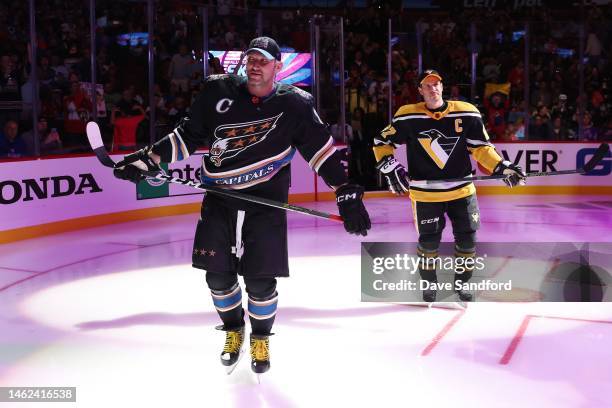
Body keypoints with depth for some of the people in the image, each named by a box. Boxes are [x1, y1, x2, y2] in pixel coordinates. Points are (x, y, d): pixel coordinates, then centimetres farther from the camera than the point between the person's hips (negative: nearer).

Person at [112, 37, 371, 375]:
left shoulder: (294, 104, -3)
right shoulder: (218, 92, 2)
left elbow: (321, 148, -2)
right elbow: (188, 134, 9)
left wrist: (347, 192, -7)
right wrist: (149, 158, 2)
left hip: (266, 203, -2)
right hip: (219, 199, 2)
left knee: (260, 280, -2)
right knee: (218, 275, 4)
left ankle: (260, 338, 26)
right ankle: (233, 330, 32)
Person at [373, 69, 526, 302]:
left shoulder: (466, 113, -4)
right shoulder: (408, 117, -8)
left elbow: (480, 147, 1)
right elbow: (382, 142, 2)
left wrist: (502, 168, -11)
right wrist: (390, 169, -10)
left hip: (462, 189, 2)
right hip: (426, 193, -2)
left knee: (467, 239, 8)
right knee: (428, 241, 6)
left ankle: (462, 281, 30)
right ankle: (429, 284, 29)